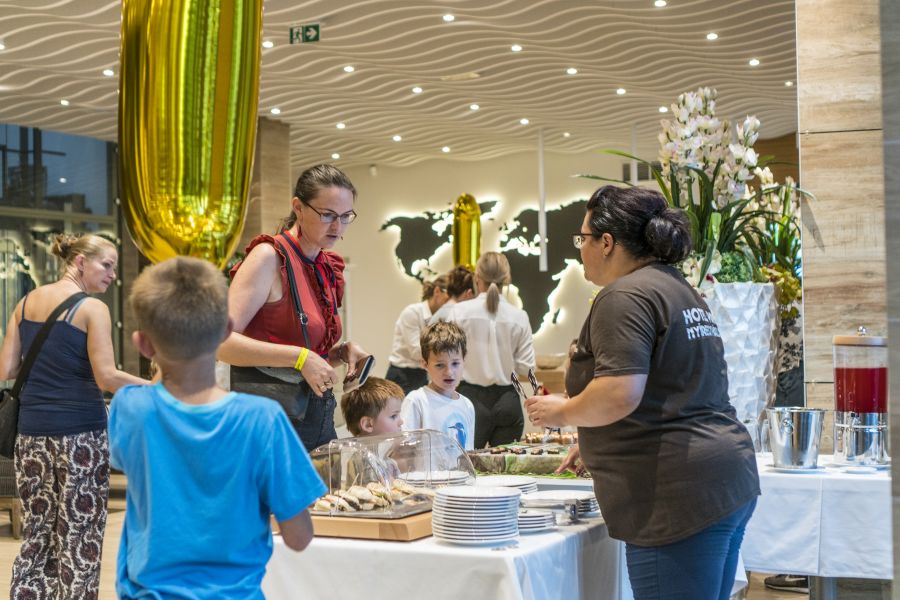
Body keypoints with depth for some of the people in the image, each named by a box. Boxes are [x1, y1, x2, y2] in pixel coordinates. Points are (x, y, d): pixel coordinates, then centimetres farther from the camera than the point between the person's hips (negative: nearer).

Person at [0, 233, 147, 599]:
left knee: (38, 534, 12)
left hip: (31, 432, 6)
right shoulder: (93, 308, -9)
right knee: (79, 539, 2)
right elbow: (106, 378, -15)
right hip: (79, 433, -6)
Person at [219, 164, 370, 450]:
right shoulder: (270, 257, -11)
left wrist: (342, 351, 2)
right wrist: (300, 357, -24)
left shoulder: (327, 268, 11)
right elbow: (221, 341, -21)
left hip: (318, 415, 8)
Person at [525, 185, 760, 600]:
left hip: (681, 495, -10)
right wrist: (592, 441, 30)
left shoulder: (626, 296, -12)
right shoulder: (678, 289, 19)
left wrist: (561, 412, -5)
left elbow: (620, 394, -23)